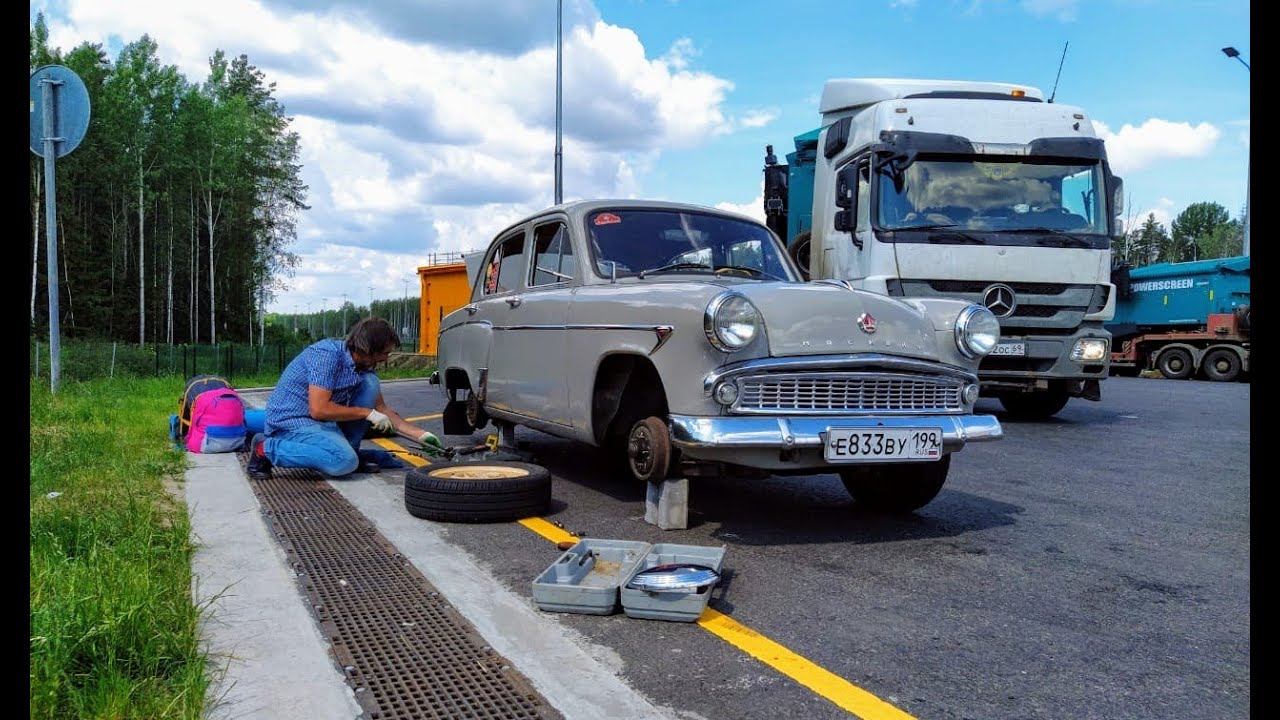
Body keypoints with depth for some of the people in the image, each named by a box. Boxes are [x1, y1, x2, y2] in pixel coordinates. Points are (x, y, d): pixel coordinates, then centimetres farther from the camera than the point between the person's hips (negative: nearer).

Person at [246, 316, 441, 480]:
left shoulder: (364, 366, 3)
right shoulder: (328, 354, -23)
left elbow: (382, 410, 12)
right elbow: (319, 409, -28)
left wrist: (420, 434, 6)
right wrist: (367, 413, -18)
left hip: (322, 421, 8)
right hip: (290, 422, -8)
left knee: (370, 383, -4)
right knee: (345, 462, -31)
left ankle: (348, 448, 5)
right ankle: (266, 448, -12)